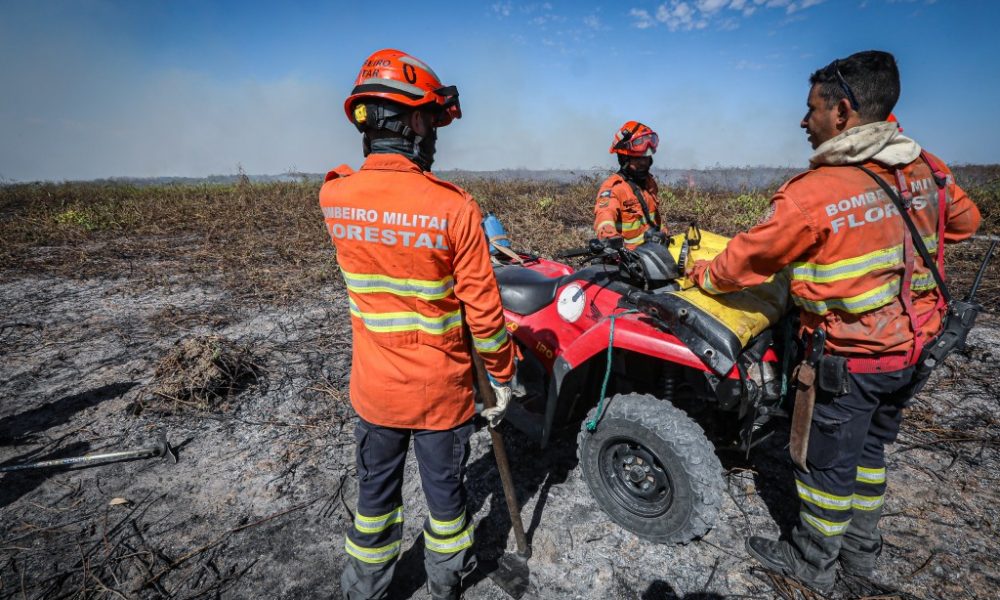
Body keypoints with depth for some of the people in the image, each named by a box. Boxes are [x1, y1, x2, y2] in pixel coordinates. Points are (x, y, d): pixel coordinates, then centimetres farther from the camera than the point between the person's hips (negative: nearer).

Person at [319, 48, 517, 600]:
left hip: (374, 386, 4)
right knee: (444, 490, 21)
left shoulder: (333, 197, -9)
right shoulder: (454, 208, -22)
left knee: (375, 493, 24)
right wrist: (504, 375, -4)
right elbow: (483, 311, -17)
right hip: (441, 389, -3)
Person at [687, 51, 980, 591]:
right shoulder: (928, 170, -1)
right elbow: (964, 221, 18)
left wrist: (704, 276, 5)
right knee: (869, 449, 24)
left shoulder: (812, 193, -24)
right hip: (912, 346, 7)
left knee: (825, 463, 11)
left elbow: (748, 259, -13)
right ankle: (861, 548, 43)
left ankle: (812, 562, 33)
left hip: (847, 358, -7)